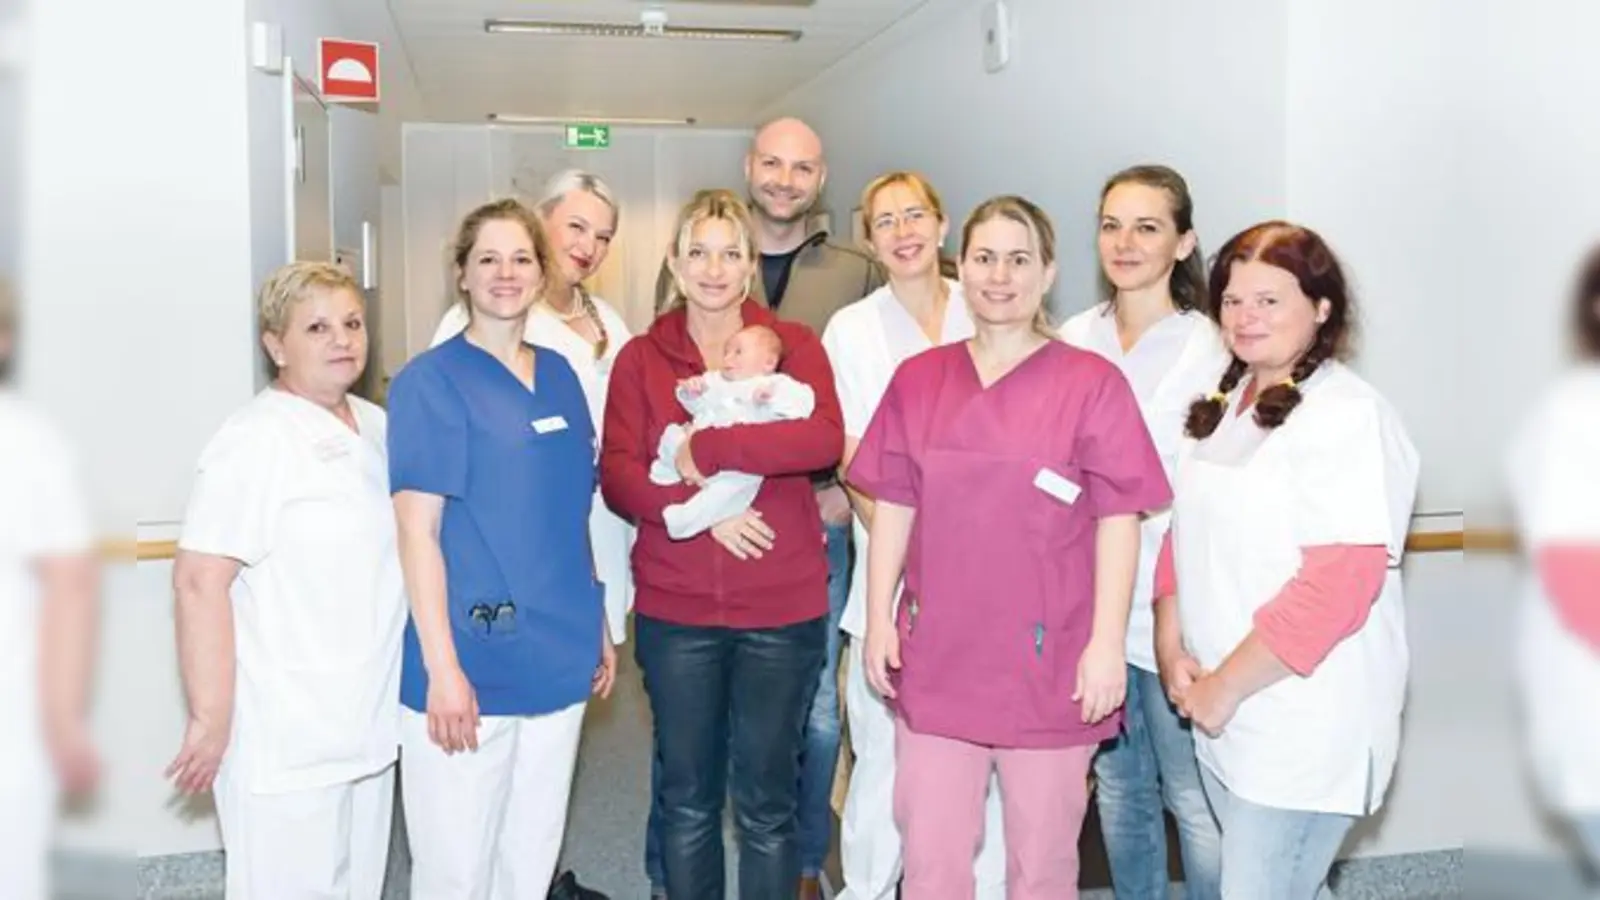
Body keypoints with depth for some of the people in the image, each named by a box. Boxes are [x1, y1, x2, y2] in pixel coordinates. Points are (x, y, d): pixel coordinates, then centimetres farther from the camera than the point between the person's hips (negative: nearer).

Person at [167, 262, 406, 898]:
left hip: (367, 725, 7)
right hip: (283, 742, -7)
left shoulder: (377, 427, 9)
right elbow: (199, 582, -20)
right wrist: (211, 720, -20)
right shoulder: (254, 441, -15)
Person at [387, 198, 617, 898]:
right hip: (470, 664, -5)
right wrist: (442, 668, -17)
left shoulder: (560, 377, 10)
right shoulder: (430, 381, -8)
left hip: (559, 658, 6)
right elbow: (417, 530, -12)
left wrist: (598, 627, 15)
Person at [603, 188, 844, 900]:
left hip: (782, 608, -1)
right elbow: (617, 478, -4)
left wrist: (703, 448, -17)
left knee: (767, 800, 11)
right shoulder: (639, 358, 6)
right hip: (674, 609, 1)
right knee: (687, 796, 14)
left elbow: (824, 440, -16)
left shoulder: (794, 344, 2)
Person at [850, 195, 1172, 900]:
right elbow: (893, 507, 7)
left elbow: (1118, 520, -6)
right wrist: (879, 619, 2)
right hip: (936, 659, 3)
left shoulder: (1092, 383, -4)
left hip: (1048, 661, -2)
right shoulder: (917, 379, 6)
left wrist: (1107, 642, -11)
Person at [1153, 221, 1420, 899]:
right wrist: (1171, 651, 0)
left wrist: (1226, 685, -16)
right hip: (1226, 714, 7)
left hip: (1304, 729, -7)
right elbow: (1185, 532, 13)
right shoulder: (1225, 406, 10)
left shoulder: (1349, 418, -15)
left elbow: (1337, 585, -21)